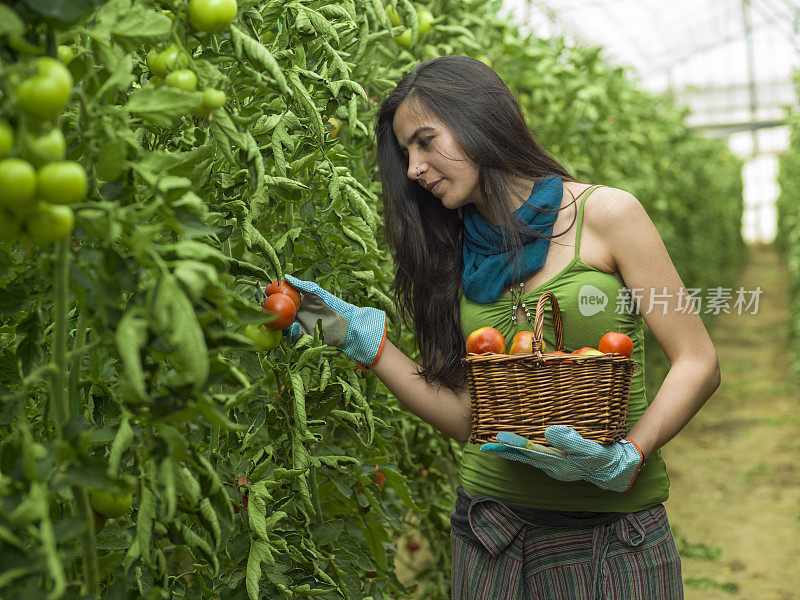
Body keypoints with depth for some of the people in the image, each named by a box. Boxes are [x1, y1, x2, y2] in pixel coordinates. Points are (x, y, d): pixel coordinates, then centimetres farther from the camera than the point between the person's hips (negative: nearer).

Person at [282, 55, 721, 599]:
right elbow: (468, 418, 4)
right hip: (492, 529, 3)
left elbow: (698, 364, -6)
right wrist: (363, 336, -3)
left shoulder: (605, 213, -4)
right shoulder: (460, 255, 8)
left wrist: (623, 459, -19)